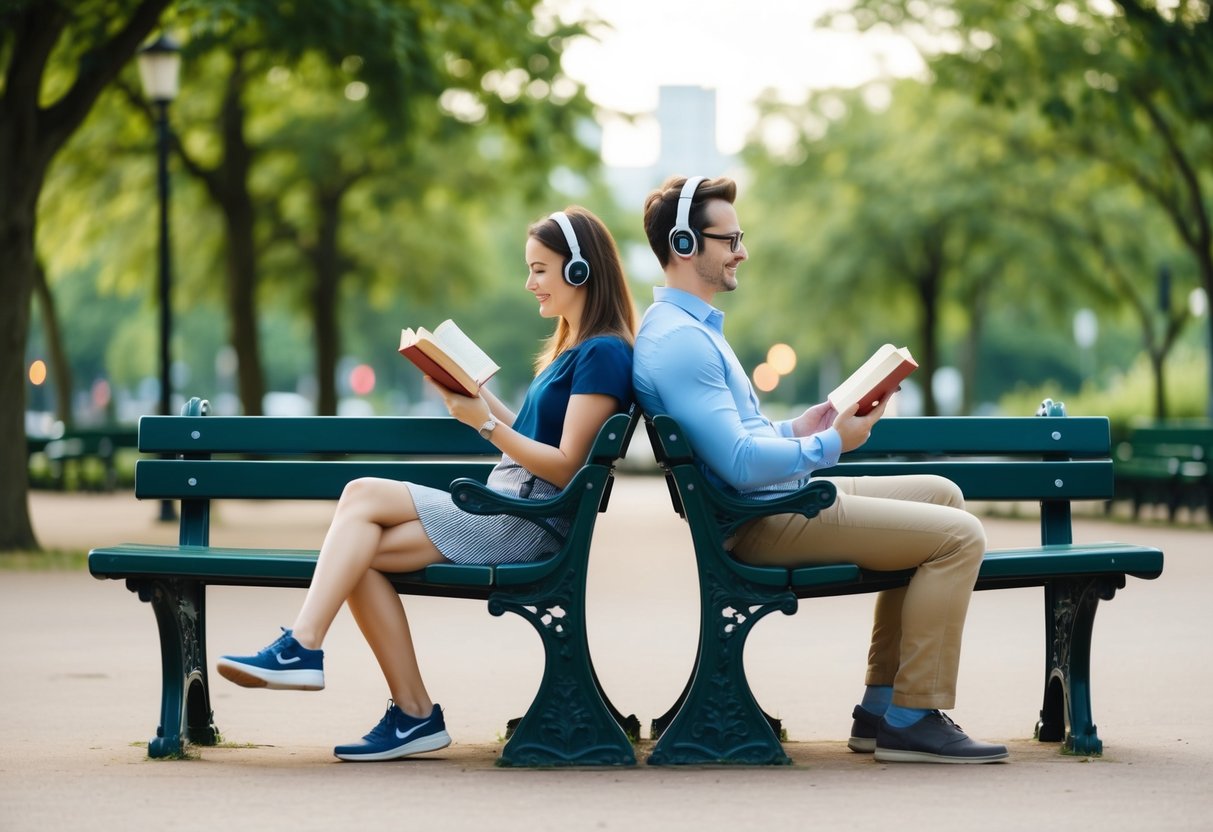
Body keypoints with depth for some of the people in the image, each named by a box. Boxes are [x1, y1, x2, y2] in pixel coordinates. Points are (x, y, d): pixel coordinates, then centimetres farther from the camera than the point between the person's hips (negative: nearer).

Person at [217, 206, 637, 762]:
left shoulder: (603, 354, -9)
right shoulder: (571, 347, 23)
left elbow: (564, 468, -14)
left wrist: (485, 423, -18)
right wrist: (482, 399, 11)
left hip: (532, 523, -9)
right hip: (504, 511, 9)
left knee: (364, 495, -16)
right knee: (362, 554, -10)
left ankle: (301, 648, -16)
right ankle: (413, 714, -10)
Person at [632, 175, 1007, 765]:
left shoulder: (689, 327, 16)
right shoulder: (678, 341, -20)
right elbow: (740, 464, -26)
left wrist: (795, 429, 13)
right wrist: (830, 445, -15)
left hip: (781, 499, 11)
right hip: (765, 522, -11)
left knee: (941, 495, 22)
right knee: (958, 536, -14)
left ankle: (882, 709, 16)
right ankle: (912, 720, -7)